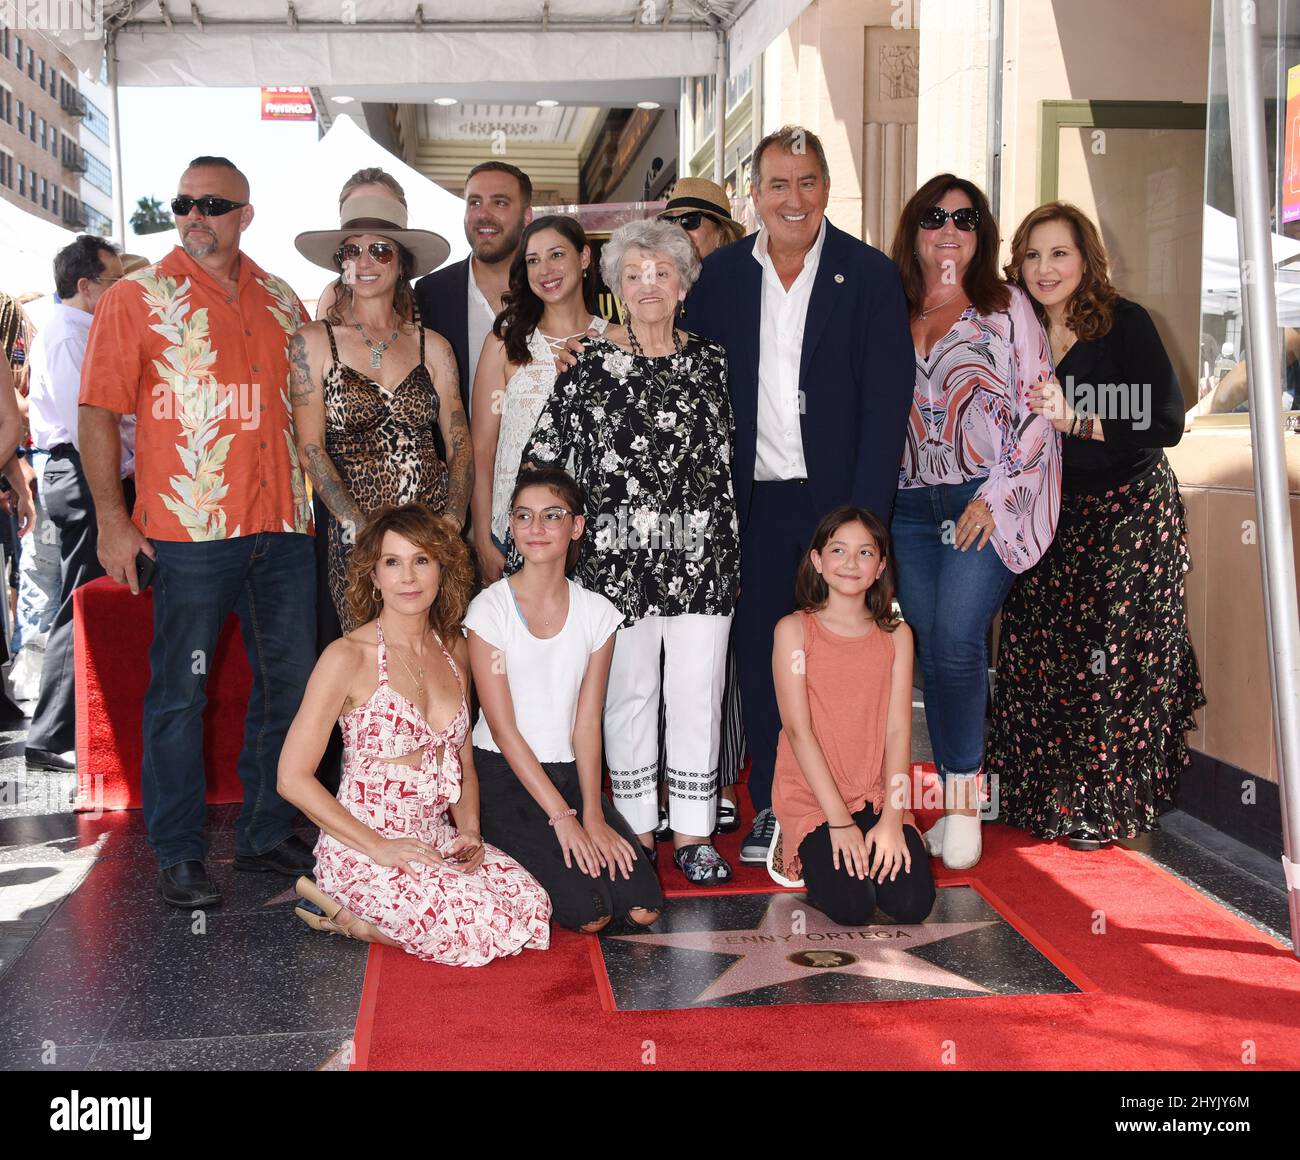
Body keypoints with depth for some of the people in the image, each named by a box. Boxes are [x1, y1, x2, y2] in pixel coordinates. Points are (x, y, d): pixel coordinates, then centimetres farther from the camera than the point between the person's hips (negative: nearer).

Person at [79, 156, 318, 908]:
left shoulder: (283, 301, 13)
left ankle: (268, 834, 25)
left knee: (290, 685, 10)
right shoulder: (139, 298, 0)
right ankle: (179, 854, 15)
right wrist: (112, 518, -11)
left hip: (282, 525, 5)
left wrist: (315, 498, 13)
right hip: (189, 529, -5)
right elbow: (100, 413, -3)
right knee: (180, 694, 1)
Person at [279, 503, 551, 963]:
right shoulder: (348, 657, -11)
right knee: (486, 932, -24)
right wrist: (379, 847, -15)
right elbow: (293, 777, -12)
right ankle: (339, 909, -1)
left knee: (533, 907, -15)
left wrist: (469, 831, -1)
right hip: (362, 851, -7)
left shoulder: (455, 650, 9)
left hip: (437, 839, 7)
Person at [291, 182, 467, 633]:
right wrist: (365, 531, -12)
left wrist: (451, 524, -8)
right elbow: (311, 450, -4)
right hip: (355, 541, -2)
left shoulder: (432, 346, 9)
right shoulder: (313, 342, 2)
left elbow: (461, 447, 8)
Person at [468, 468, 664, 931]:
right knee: (587, 912, -18)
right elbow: (503, 727, -12)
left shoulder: (597, 612, 2)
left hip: (570, 772, 4)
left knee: (643, 907, -11)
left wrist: (593, 815, -13)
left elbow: (587, 724, -1)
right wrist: (561, 817, -17)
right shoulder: (490, 608, -10)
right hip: (504, 775, -4)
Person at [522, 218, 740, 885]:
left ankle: (692, 833, 15)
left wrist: (730, 543, 13)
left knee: (698, 694, 4)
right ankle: (636, 830, 19)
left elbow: (726, 454, 15)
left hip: (702, 554, 2)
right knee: (629, 692, 5)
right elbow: (542, 455, 3)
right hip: (619, 554, -2)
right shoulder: (590, 362, 1)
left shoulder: (710, 360, 9)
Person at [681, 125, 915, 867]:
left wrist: (864, 515, -11)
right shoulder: (722, 274, 8)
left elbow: (887, 401, -5)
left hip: (836, 498, -2)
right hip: (756, 501, 2)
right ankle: (771, 808, 19)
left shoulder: (869, 274, 0)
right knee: (759, 652, 6)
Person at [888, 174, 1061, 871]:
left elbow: (1036, 411, -1)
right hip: (909, 506, 4)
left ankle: (964, 804, -3)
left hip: (986, 500, -3)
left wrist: (995, 496, -10)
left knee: (956, 641, -16)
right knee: (931, 653, 2)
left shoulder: (1007, 309, 4)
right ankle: (956, 805, 11)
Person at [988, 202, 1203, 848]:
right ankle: (1042, 796, 19)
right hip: (1052, 519, 5)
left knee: (1111, 664, -3)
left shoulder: (1124, 323, -8)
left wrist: (1074, 419, -23)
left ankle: (1101, 808, 12)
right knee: (1038, 658, 3)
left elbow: (1166, 423, -16)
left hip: (1129, 516, -5)